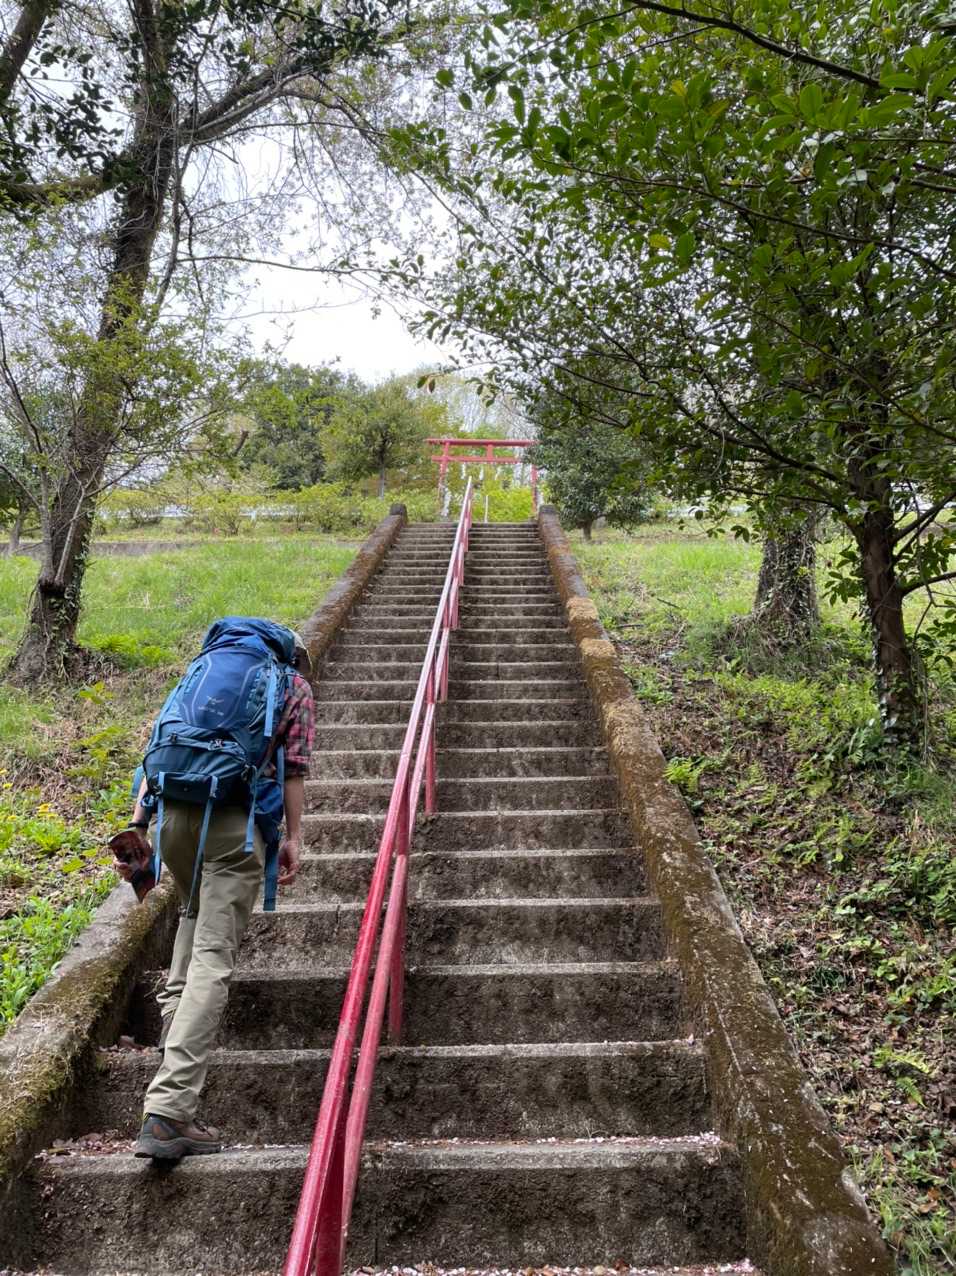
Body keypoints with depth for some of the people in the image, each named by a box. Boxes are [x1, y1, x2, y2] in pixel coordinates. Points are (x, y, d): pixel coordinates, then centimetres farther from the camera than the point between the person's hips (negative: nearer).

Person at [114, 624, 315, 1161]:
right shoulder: (296, 687, 16)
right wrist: (294, 838, 4)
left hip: (174, 814, 5)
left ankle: (176, 1021, 32)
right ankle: (168, 1111, -13)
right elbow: (294, 769, 4)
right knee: (212, 961, -7)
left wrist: (137, 826, 16)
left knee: (196, 914, 33)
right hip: (234, 820, -5)